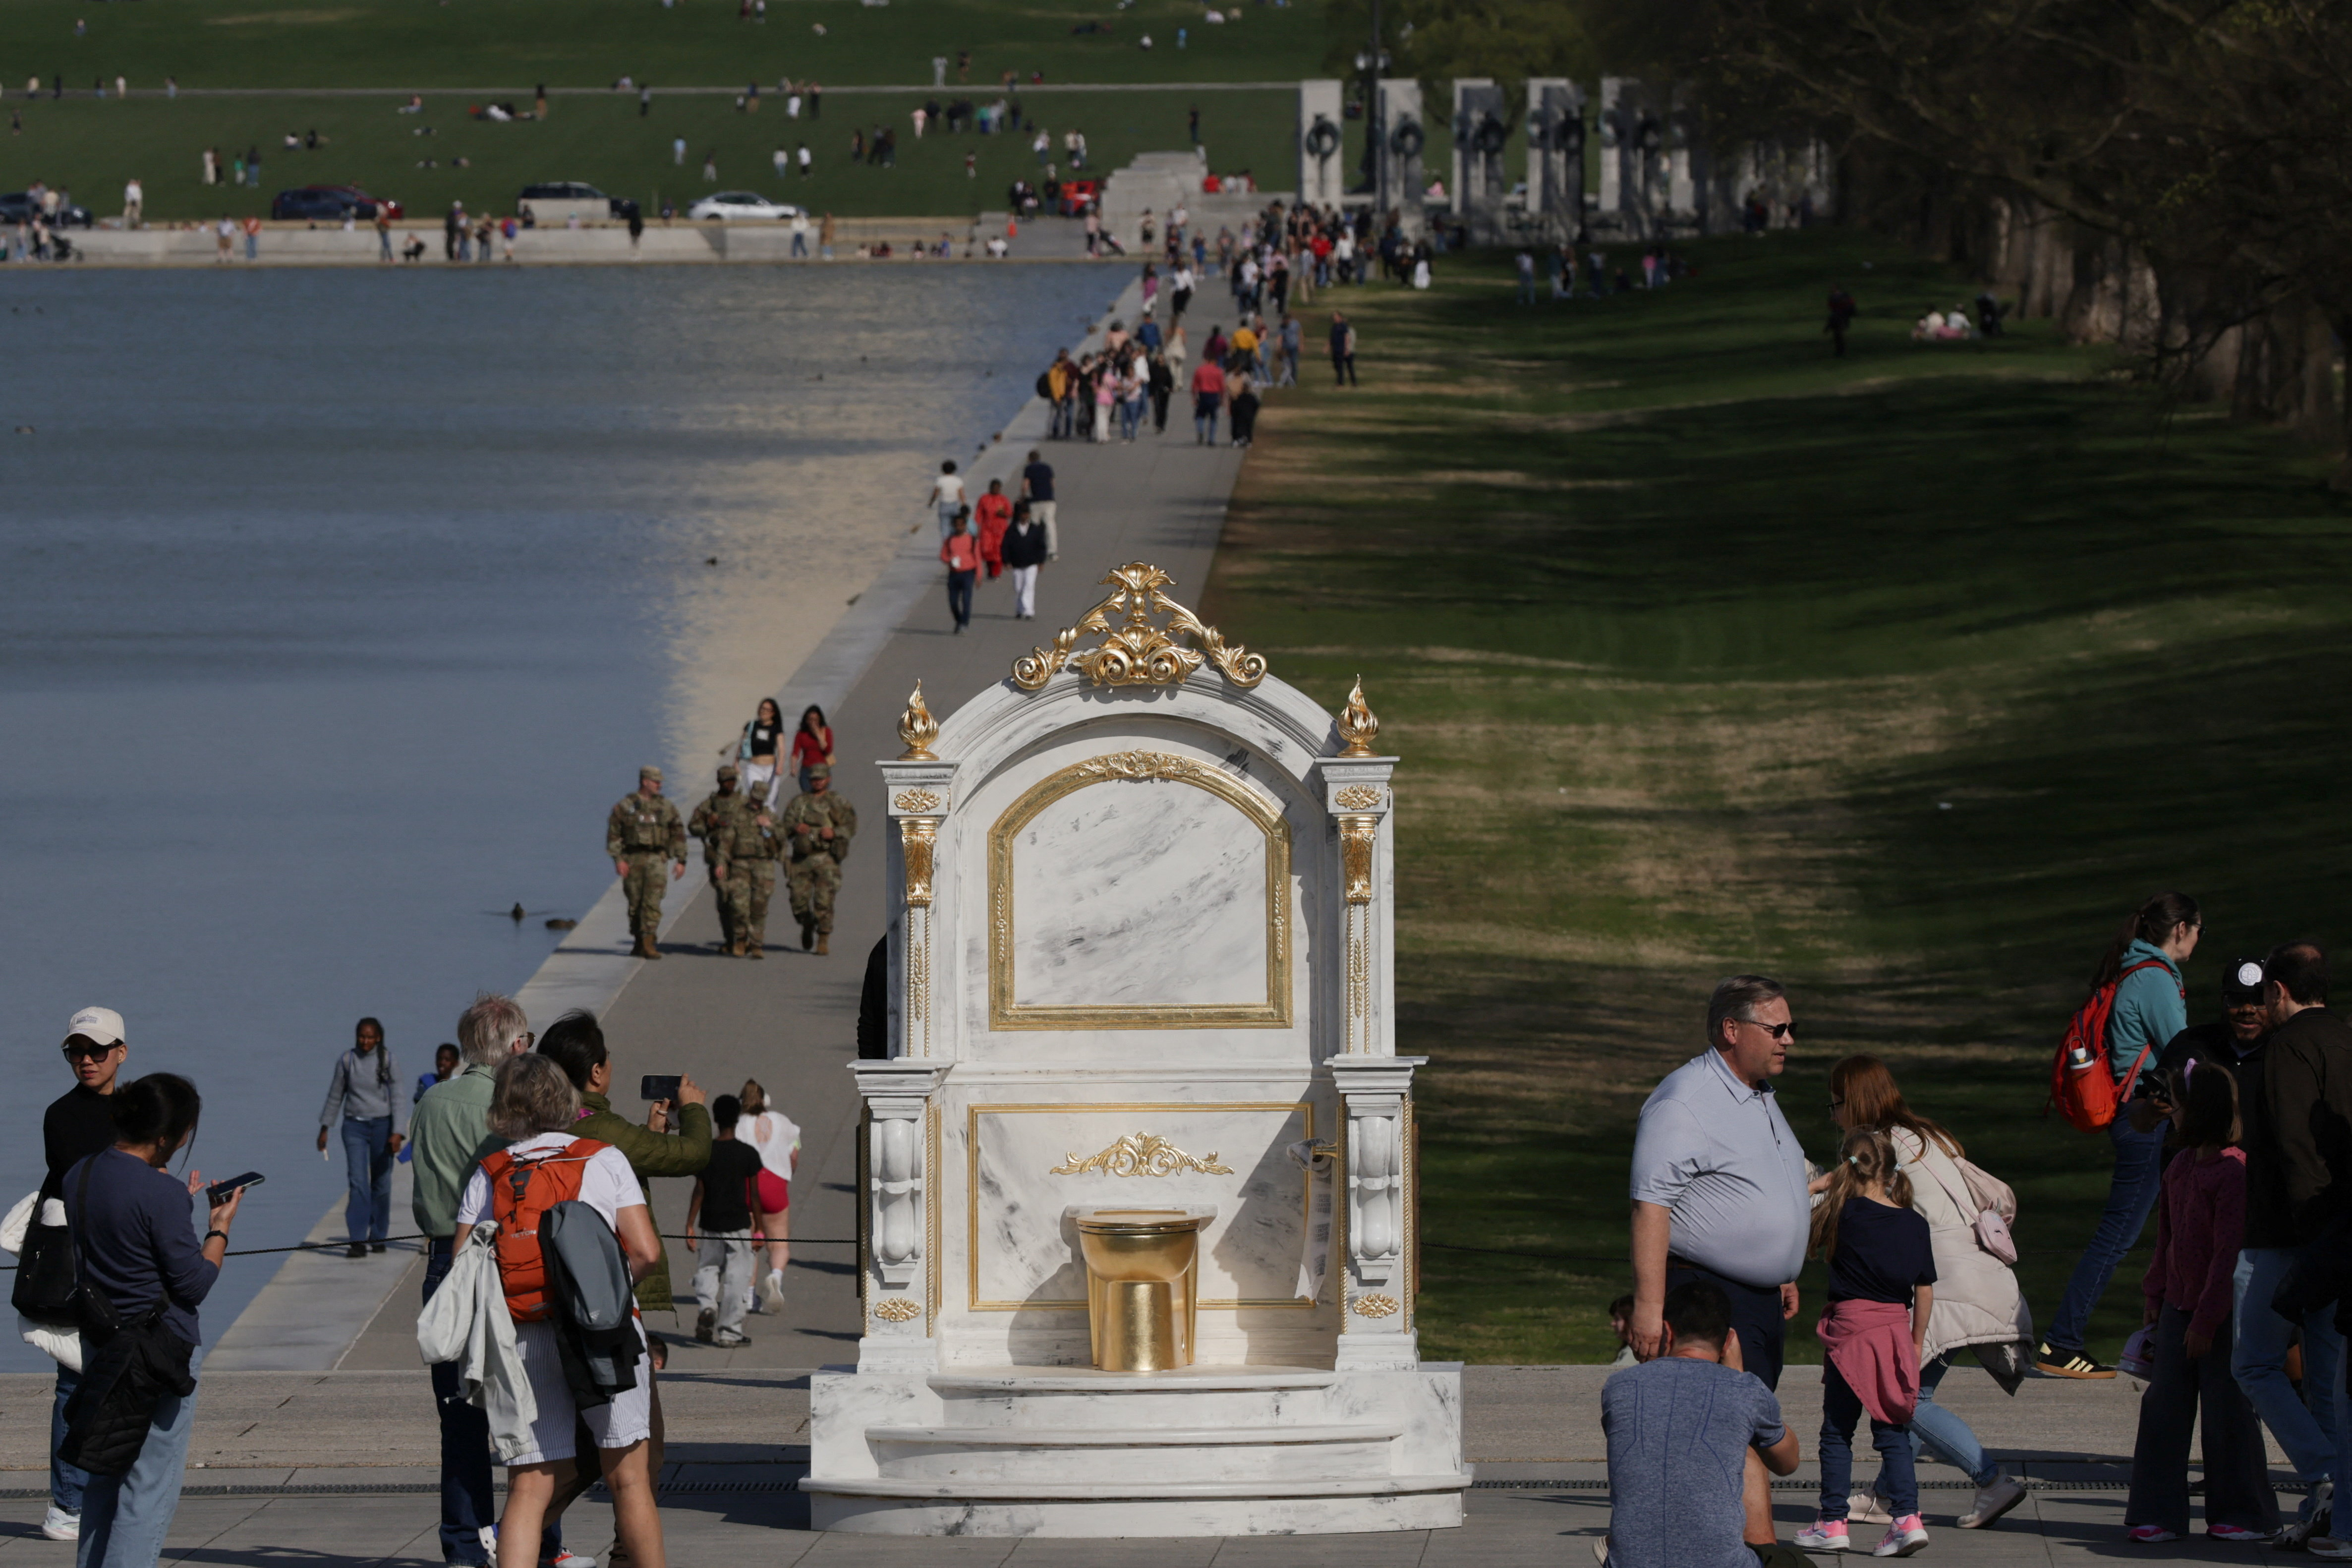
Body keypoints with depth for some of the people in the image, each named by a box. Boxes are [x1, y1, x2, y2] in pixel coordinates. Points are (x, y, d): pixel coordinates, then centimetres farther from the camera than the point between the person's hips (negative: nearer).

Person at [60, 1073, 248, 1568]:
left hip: (101, 1342, 8)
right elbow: (194, 1284, -14)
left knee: (103, 1478, 17)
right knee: (150, 1486, -1)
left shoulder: (80, 1176, 3)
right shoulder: (161, 1193, -20)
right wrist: (219, 1229, 1)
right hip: (163, 1351, -8)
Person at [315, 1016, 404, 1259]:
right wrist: (325, 1128, 13)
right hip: (354, 1126, 0)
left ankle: (378, 1237, 21)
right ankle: (358, 1241, -15)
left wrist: (397, 1132, -13)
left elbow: (397, 1098, -4)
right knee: (358, 1182, -11)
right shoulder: (347, 1061, 2)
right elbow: (335, 1096, 12)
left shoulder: (387, 1061, -2)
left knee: (381, 1183, 7)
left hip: (382, 1124, 0)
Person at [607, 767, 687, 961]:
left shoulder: (666, 808, 10)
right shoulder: (624, 806, 3)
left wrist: (681, 861, 6)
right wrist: (618, 860, -8)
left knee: (652, 902, -12)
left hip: (656, 859, 0)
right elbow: (614, 834, 1)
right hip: (632, 859, 0)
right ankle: (639, 942, 19)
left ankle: (648, 944, -15)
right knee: (635, 903, 6)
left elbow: (678, 835, 13)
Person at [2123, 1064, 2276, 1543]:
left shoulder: (2234, 1172, -19)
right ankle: (2158, 1513, 8)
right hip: (2180, 1304, 8)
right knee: (2164, 1407, 4)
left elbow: (2229, 1252, -20)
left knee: (2227, 1410, 0)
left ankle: (2245, 1513, 13)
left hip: (2223, 1312, -8)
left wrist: (2205, 1319, -19)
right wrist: (2156, 1293, 17)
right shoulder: (2181, 1165, 8)